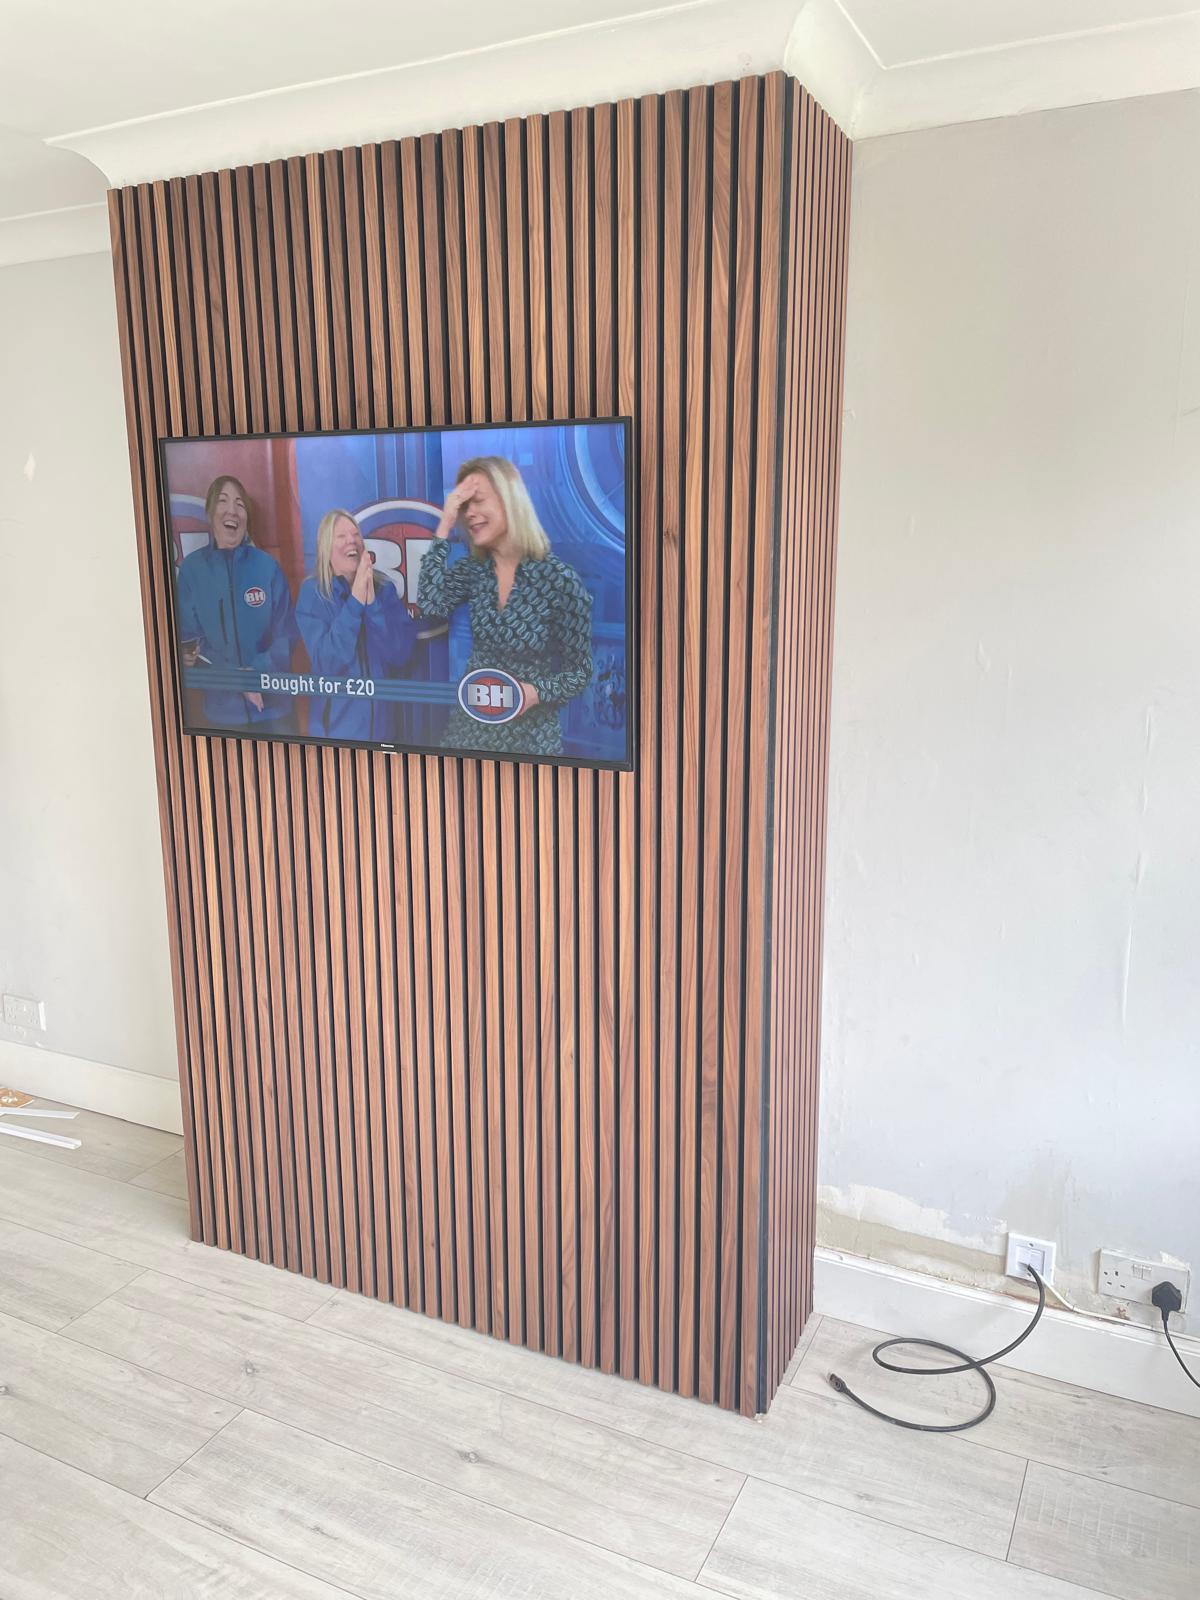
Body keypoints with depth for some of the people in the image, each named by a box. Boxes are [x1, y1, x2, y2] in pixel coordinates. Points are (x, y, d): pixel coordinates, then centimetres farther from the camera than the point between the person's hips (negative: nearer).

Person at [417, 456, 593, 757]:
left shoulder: (561, 580, -15)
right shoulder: (472, 569, 0)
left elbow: (580, 670, -9)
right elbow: (430, 604, -18)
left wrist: (536, 693, -27)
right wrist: (445, 525, -16)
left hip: (529, 735, -4)